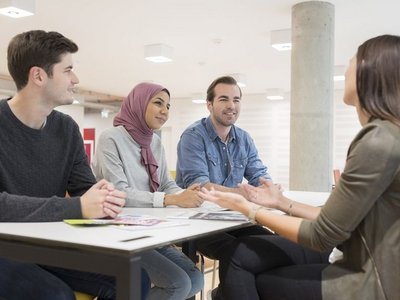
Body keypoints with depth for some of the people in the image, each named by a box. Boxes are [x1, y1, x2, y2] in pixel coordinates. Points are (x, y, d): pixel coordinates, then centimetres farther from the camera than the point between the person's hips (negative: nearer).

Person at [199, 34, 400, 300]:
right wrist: (283, 203, 12)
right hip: (365, 269, 8)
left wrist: (250, 210, -6)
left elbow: (322, 235, -16)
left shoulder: (378, 142, -20)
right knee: (244, 256, 2)